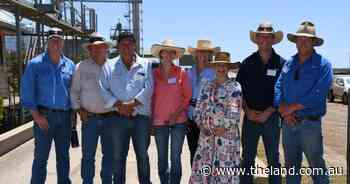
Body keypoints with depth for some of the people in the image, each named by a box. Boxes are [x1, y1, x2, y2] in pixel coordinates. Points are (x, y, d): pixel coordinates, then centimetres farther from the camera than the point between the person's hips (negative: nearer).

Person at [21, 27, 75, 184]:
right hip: (44, 116, -3)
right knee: (41, 157, 3)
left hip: (65, 116, 4)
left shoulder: (70, 65, 8)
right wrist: (37, 116, -12)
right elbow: (26, 91, -6)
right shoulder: (35, 64, -2)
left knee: (63, 156, 14)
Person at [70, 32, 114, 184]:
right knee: (88, 155, 6)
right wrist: (79, 110, -3)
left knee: (109, 155, 12)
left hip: (110, 118, 1)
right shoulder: (81, 67, 2)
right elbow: (74, 91, 5)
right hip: (89, 118, -1)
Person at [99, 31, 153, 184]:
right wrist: (119, 105, -12)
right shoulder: (109, 66, 8)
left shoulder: (145, 65, 6)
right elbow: (103, 90, 0)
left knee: (142, 155, 10)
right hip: (118, 118, 1)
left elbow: (148, 88, -6)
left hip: (141, 116, -1)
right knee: (118, 156, 11)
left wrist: (132, 104, -15)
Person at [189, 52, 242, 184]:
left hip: (226, 134, -4)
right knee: (203, 167, 8)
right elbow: (198, 107, 9)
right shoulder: (206, 85, 11)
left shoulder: (234, 86, -4)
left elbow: (234, 112, -12)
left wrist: (223, 128, -13)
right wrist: (201, 125, -4)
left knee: (224, 168, 1)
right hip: (206, 134, 5)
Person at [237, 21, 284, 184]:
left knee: (273, 159, 10)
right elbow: (238, 90, 5)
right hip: (250, 116, 2)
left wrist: (268, 112, -11)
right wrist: (247, 111, -6)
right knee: (247, 158, 10)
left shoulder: (281, 63, -2)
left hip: (272, 117, -2)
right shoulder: (248, 63, 4)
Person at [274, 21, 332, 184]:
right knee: (291, 165, 17)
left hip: (310, 123, -5)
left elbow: (318, 94, -17)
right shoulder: (288, 64, 9)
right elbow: (278, 87, 4)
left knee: (317, 166, 6)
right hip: (288, 122, 5)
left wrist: (291, 107, -13)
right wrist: (284, 111, -10)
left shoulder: (323, 64, -7)